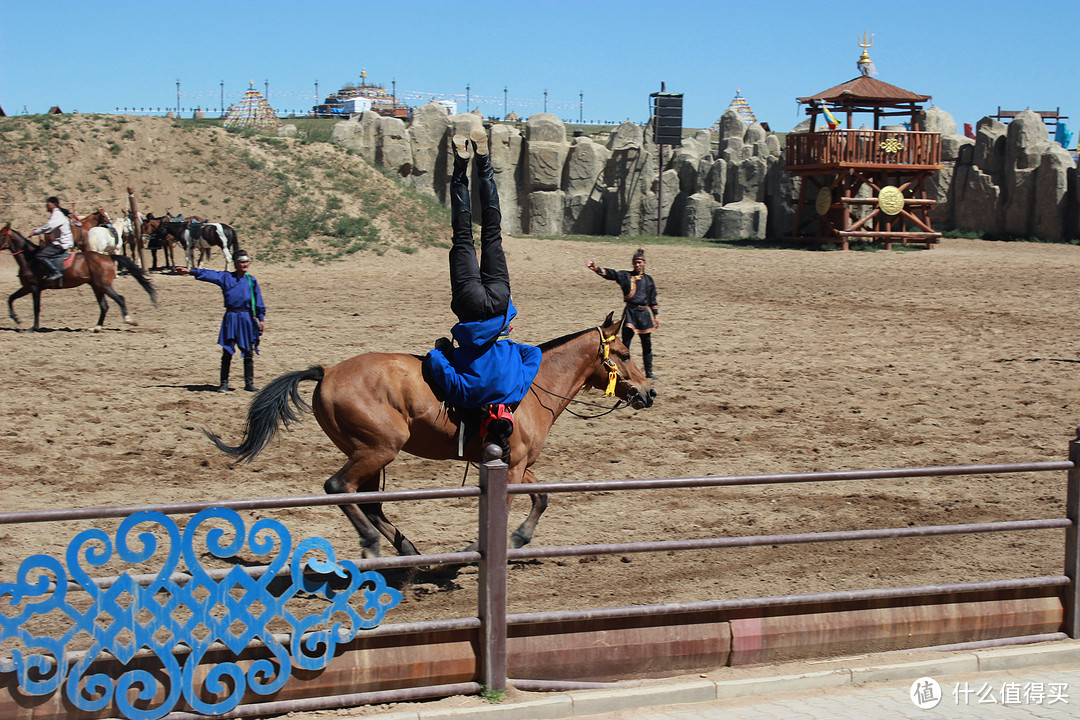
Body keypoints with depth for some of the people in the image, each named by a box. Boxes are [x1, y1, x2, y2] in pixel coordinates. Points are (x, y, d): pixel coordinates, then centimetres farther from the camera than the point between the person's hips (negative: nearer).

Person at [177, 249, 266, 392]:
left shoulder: (251, 280, 10)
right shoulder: (226, 277, 7)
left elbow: (258, 301, 11)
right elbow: (209, 274, -2)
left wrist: (261, 319, 6)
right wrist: (191, 271, -13)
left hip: (247, 318, 1)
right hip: (231, 318, -1)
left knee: (249, 353, 3)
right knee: (227, 352, -1)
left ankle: (249, 383, 11)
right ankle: (224, 383, 7)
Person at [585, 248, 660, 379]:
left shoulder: (648, 280, 12)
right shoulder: (625, 275, 5)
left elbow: (653, 301, 15)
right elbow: (609, 273, -8)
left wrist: (656, 317, 12)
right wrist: (595, 268, -23)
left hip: (645, 314, 2)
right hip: (630, 313, -2)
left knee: (647, 345, 7)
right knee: (625, 344, -6)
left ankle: (649, 373, 18)